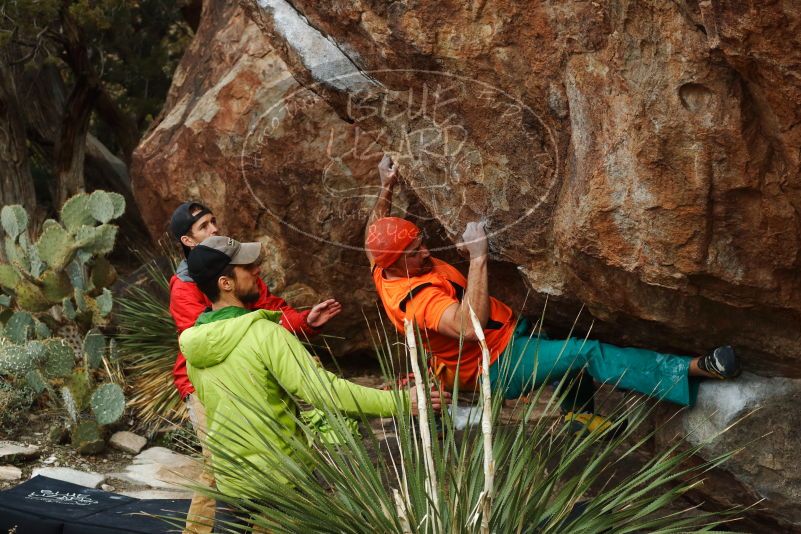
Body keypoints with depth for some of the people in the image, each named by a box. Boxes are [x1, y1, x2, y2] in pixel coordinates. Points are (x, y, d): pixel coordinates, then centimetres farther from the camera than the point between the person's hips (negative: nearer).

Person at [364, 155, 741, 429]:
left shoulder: (388, 270, -1)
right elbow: (471, 327, -47)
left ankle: (577, 411, 11)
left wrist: (386, 188, 16)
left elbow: (374, 232, 22)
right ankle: (694, 369, -29)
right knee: (588, 354, -24)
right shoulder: (419, 298, -30)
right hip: (500, 366, -11)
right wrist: (478, 256, -48)